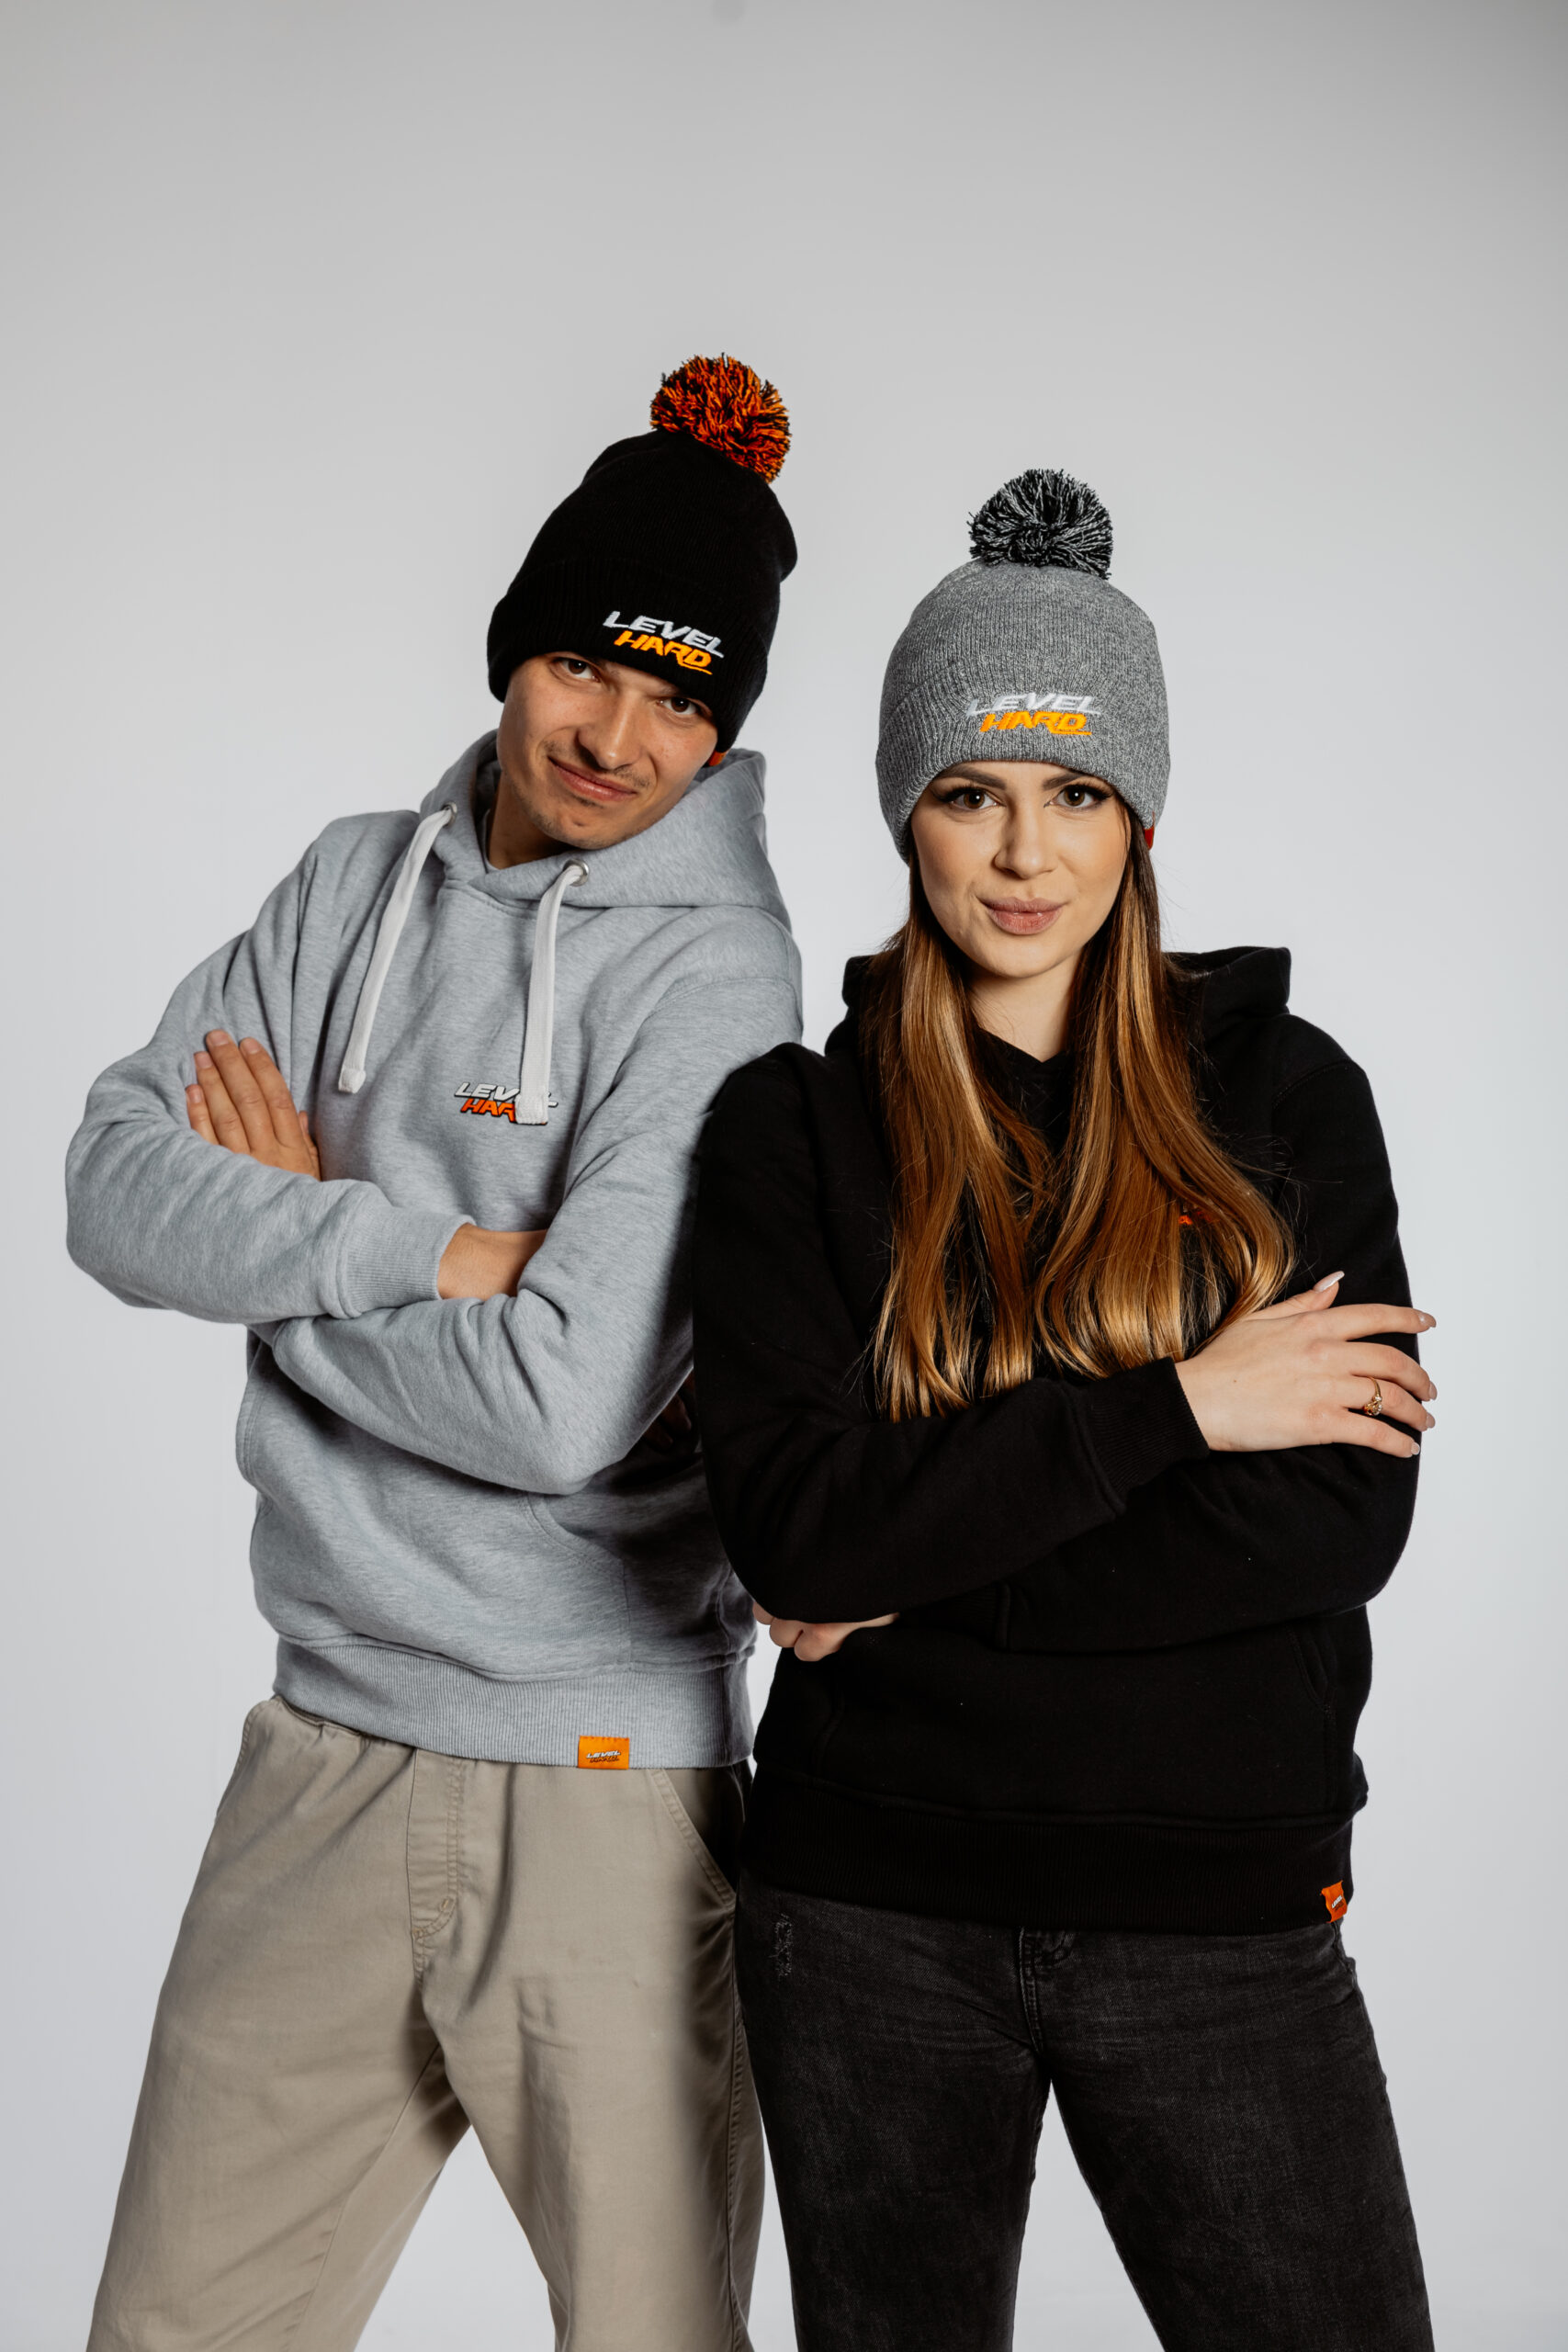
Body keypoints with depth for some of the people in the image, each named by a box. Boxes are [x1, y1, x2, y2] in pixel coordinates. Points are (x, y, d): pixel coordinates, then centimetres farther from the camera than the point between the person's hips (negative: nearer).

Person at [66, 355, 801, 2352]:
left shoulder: (713, 972, -10)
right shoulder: (354, 886, 8)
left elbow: (560, 1407, -19)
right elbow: (116, 1189, -3)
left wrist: (285, 1236, -6)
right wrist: (421, 1246, -15)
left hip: (599, 1779, -5)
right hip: (322, 1749, 5)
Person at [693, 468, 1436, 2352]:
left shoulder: (1283, 1092, 0)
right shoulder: (794, 1122, 0)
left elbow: (1345, 1522, -9)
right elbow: (789, 1521, -12)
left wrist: (915, 1573, -12)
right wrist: (1172, 1405, -15)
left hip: (1223, 1916, 0)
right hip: (871, 1920, 0)